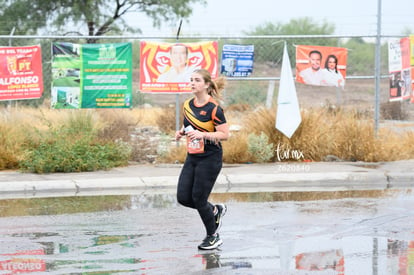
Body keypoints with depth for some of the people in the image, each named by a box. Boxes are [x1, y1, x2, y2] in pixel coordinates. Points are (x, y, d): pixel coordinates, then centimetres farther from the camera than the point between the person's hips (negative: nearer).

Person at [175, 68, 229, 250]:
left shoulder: (213, 108, -15)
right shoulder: (188, 105, 6)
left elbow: (225, 134, -16)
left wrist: (203, 135, -27)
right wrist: (182, 132, 2)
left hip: (210, 158, -7)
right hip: (192, 158, 7)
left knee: (198, 198, -4)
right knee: (183, 198, 1)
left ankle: (213, 237, 17)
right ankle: (215, 210, 28)